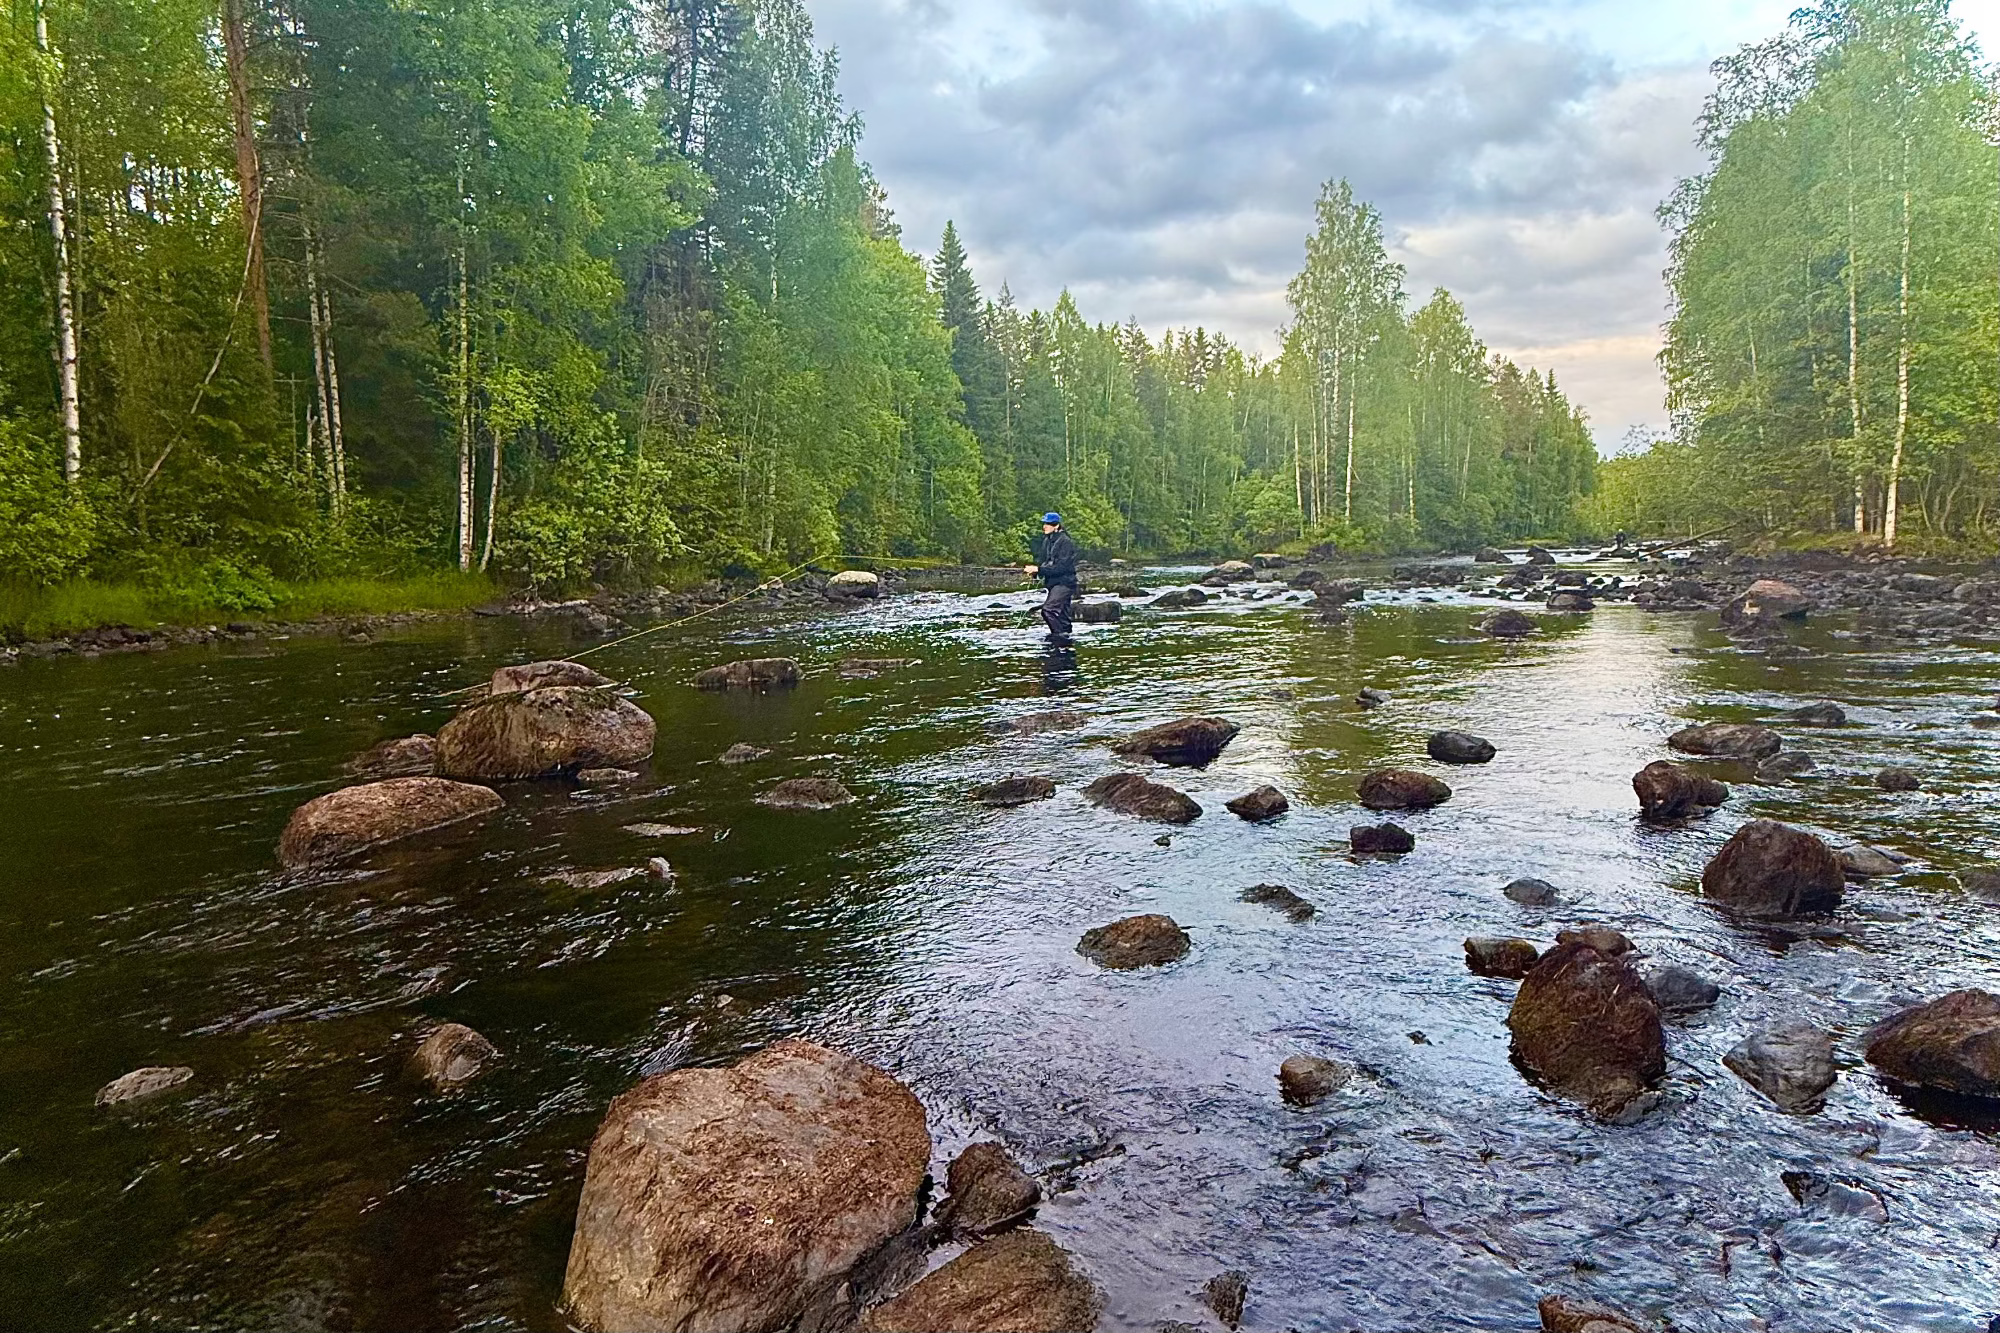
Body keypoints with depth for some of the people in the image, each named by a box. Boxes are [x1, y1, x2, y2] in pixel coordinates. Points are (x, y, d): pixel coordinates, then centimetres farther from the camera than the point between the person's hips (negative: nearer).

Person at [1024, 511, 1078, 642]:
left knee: (1048, 609, -23)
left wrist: (1038, 569, -22)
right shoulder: (1047, 540, 11)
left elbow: (1061, 567, -21)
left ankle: (1061, 636, -16)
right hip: (1053, 583, 9)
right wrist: (1034, 572, -3)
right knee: (1062, 616, 14)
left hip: (1064, 583, -9)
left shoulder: (1065, 542, -15)